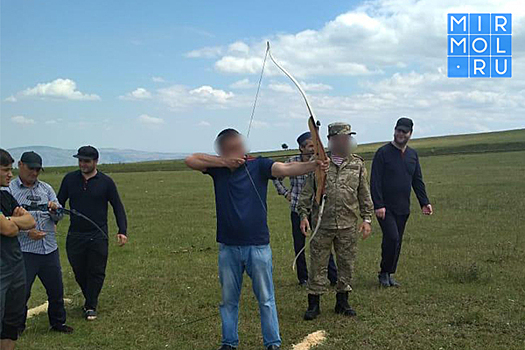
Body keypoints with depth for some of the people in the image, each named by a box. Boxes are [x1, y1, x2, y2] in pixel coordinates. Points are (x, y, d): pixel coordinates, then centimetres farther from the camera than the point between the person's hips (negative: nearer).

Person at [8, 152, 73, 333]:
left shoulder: (46, 189, 12)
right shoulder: (9, 190, -2)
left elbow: (58, 217, 10)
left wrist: (54, 210, -13)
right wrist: (27, 232, -20)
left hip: (50, 250, 5)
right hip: (24, 251, -4)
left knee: (56, 290, 13)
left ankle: (58, 322, 31)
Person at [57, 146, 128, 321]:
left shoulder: (106, 182, -1)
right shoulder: (70, 179, 4)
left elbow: (118, 207, 3)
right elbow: (59, 203, 13)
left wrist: (122, 231, -5)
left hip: (98, 236, -2)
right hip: (75, 235, 2)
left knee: (96, 272, -1)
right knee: (79, 273, 9)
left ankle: (90, 307, 11)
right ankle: (90, 300, 29)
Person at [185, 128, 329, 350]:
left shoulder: (258, 165, -7)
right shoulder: (217, 168, 2)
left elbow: (286, 169, -21)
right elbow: (190, 160, -8)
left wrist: (314, 165, -39)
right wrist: (224, 162, -15)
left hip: (258, 246, -3)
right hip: (228, 248, 3)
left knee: (266, 299, 8)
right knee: (228, 299, 16)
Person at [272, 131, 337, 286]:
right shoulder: (292, 162, -3)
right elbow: (276, 177, 13)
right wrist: (285, 193, 6)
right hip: (297, 209, 1)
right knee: (299, 245, 7)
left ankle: (334, 278, 4)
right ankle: (303, 278, 20)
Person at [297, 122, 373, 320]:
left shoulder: (357, 165, 7)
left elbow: (364, 195, 10)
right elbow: (307, 192, 4)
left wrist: (367, 219, 5)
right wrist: (304, 215, -3)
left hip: (348, 224, 2)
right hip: (322, 224, -2)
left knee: (346, 264, 9)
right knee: (318, 263, 3)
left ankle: (342, 302, 24)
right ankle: (314, 304, 13)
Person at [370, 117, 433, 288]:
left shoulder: (413, 155, 12)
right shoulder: (383, 152, -6)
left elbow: (418, 181, 18)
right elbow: (375, 181, -10)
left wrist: (424, 202, 9)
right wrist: (378, 205, -17)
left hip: (403, 208, 6)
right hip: (385, 207, -6)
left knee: (397, 241, 8)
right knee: (392, 238, -15)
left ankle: (389, 274, 20)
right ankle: (384, 273, 3)